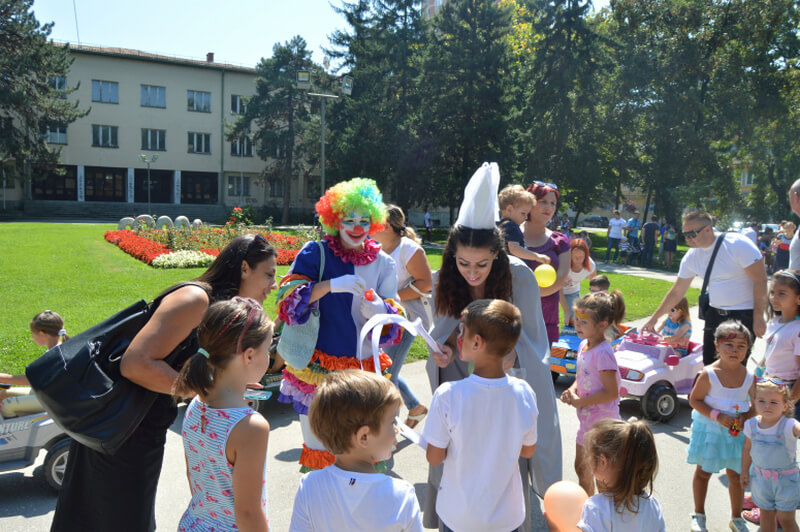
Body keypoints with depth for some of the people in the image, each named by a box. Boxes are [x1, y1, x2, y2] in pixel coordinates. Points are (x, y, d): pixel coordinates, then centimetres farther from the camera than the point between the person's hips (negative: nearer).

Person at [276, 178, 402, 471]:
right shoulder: (314, 254, -4)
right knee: (317, 451, 6)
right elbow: (288, 299, -13)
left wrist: (380, 311, -20)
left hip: (363, 368, 2)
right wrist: (330, 285, -27)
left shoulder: (383, 263, 4)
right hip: (317, 367, -2)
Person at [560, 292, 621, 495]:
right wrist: (572, 390, -3)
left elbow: (612, 392, -25)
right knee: (581, 467, 22)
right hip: (587, 418, 9)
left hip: (601, 420, -9)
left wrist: (580, 401, -18)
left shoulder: (602, 353, -25)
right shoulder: (584, 345, 2)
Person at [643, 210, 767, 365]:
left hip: (744, 315, -6)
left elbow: (760, 280, -15)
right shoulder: (692, 256, 2)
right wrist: (654, 318, 9)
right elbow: (676, 292, 10)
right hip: (715, 312, 6)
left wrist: (758, 318, -18)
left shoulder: (737, 244, -16)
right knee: (709, 364, 6)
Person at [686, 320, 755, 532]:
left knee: (736, 475, 13)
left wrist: (745, 417, -13)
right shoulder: (709, 374, -17)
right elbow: (694, 399, -11)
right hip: (709, 430, -2)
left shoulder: (750, 377, -7)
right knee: (703, 472, 12)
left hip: (737, 433, 3)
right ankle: (699, 514, 30)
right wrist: (717, 416, -21)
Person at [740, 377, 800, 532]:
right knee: (766, 515, 17)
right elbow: (747, 449, 7)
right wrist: (744, 471, 12)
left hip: (786, 480, -4)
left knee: (785, 519, 5)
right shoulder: (751, 424, -7)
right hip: (760, 477, 4)